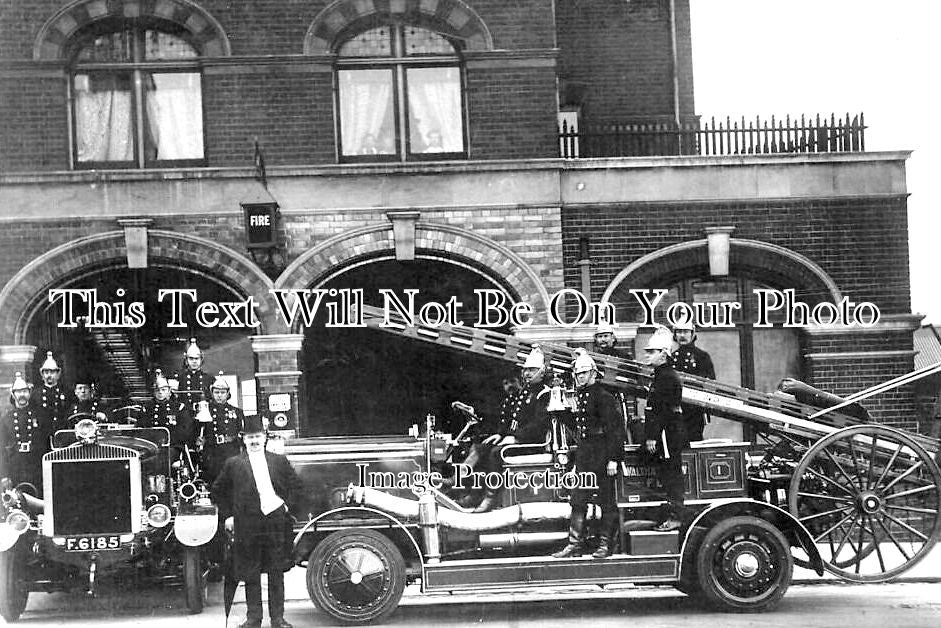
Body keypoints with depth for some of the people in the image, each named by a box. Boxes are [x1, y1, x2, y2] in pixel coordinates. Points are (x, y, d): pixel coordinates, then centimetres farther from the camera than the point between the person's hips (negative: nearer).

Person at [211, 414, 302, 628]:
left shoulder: (279, 461, 10)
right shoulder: (233, 464, 5)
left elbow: (295, 485, 16)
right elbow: (218, 491, 10)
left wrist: (288, 506, 3)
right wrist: (227, 516, 3)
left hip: (276, 522, 1)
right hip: (247, 527, -1)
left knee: (277, 573, 6)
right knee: (250, 575, 5)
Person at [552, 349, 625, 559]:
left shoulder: (604, 397, -10)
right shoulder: (579, 396, 14)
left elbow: (616, 429, -14)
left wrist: (613, 459, -18)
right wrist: (574, 454, 17)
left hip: (602, 455, -8)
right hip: (584, 458, 8)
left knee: (607, 502, 1)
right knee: (578, 501, 5)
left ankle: (606, 545, 6)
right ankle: (575, 545, 7)